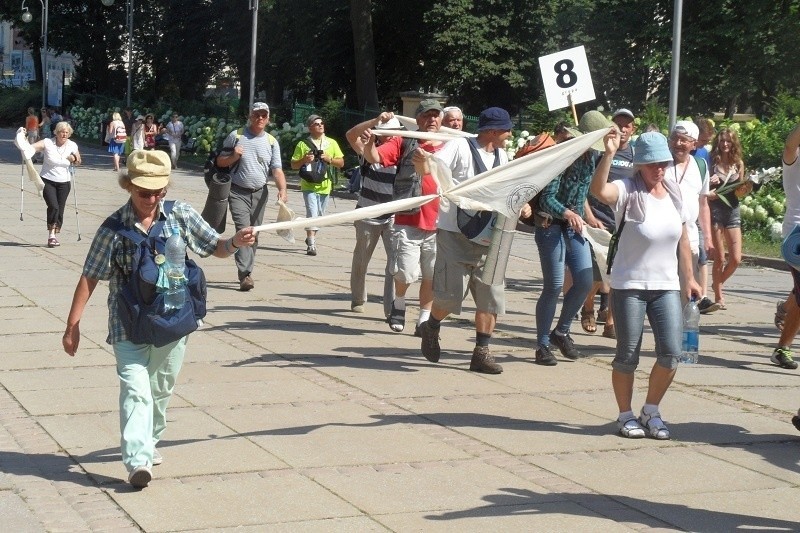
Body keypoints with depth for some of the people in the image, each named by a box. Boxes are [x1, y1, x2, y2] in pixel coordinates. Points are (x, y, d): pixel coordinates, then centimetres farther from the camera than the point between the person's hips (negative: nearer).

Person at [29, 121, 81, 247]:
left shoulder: (72, 146, 1)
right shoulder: (47, 143, -8)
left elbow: (78, 161, 15)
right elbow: (32, 147, -18)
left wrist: (74, 159, -7)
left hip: (64, 182, 3)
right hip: (48, 180, -3)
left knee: (60, 210, 4)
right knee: (53, 206, -18)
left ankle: (55, 236, 17)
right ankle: (51, 235, -8)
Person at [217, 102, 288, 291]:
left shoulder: (271, 142, 7)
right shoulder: (236, 136, 2)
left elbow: (277, 169, 1)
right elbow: (220, 162, 8)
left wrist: (282, 189, -16)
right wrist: (233, 156, -13)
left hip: (260, 193, 3)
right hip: (238, 192, -3)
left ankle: (246, 272, 18)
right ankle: (245, 275, -24)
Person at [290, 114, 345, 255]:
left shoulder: (332, 143, 9)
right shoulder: (303, 144, 1)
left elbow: (341, 163, 9)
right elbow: (294, 165, 4)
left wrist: (330, 159, -10)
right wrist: (304, 160, -15)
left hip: (325, 185, 4)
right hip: (309, 185, -4)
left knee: (319, 215, 13)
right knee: (312, 213, -15)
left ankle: (310, 238, 32)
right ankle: (311, 244, -17)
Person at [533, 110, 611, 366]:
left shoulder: (591, 157, 5)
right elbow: (547, 199, -23)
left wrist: (589, 217, 15)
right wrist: (568, 213, -38)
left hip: (575, 228, 7)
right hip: (552, 227, -7)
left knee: (585, 281, -1)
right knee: (553, 286, -7)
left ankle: (561, 332, 18)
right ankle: (542, 346, 4)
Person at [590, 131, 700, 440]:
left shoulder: (673, 193, 7)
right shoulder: (628, 192, -10)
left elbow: (682, 239, 14)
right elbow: (598, 190, -33)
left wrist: (689, 278, 13)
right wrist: (609, 154, -42)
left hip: (666, 286, 4)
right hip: (629, 286, -4)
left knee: (671, 354, -3)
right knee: (627, 356, 3)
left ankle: (651, 412, 17)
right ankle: (626, 415, 21)